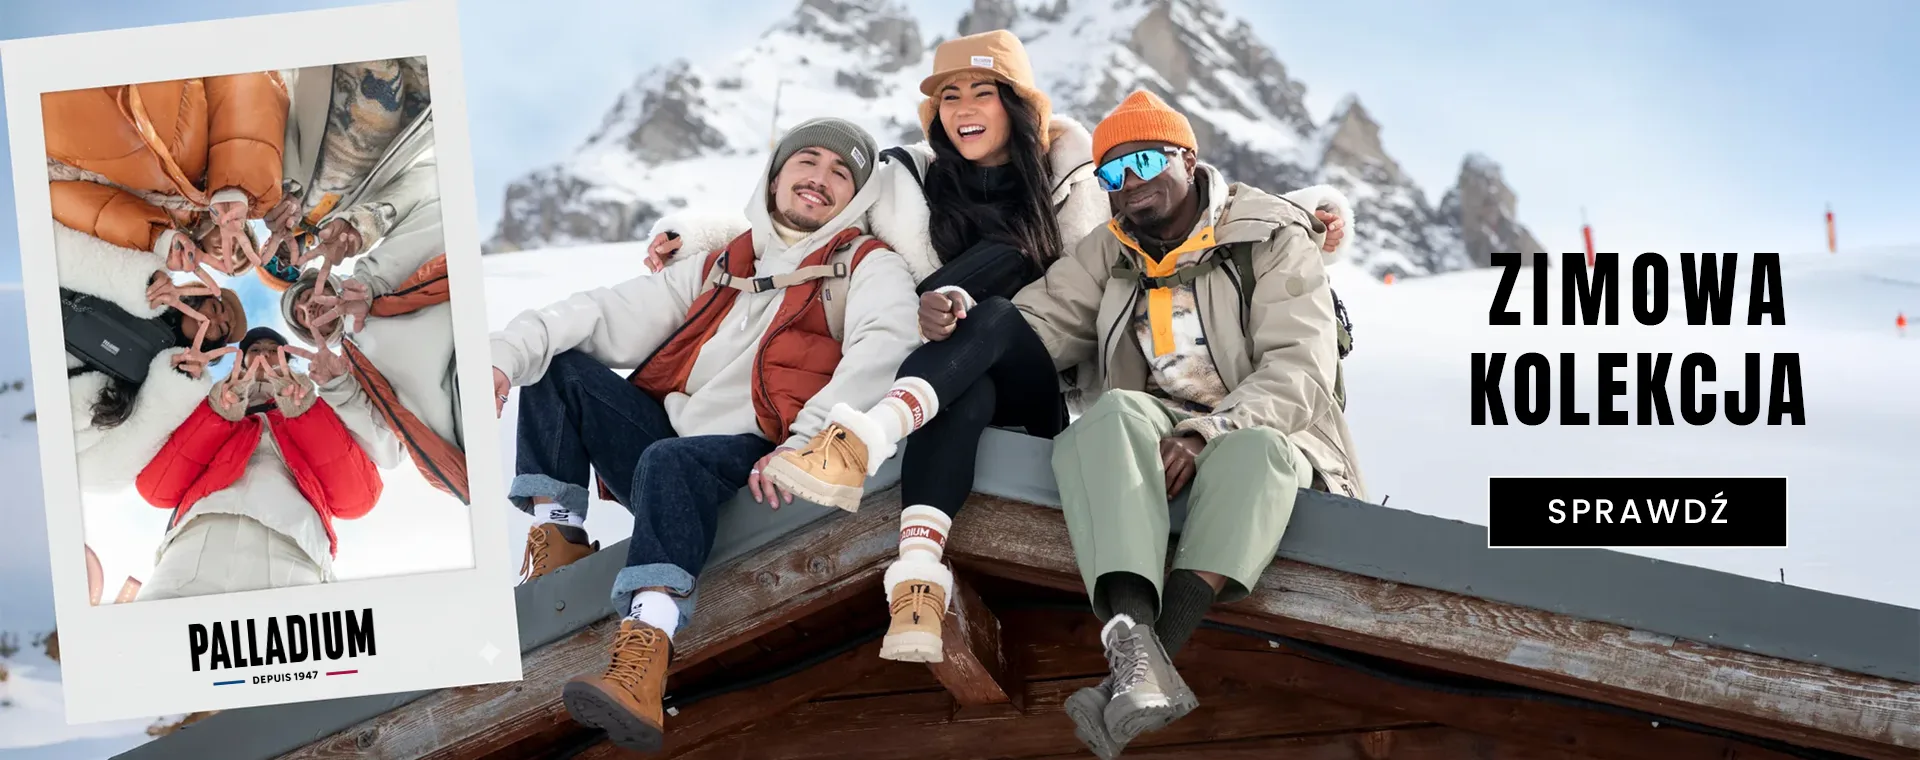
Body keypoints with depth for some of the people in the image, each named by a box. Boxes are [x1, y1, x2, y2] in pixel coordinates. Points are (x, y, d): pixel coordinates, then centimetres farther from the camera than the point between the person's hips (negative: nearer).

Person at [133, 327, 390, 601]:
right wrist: (220, 414, 5)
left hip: (289, 554, 0)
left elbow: (357, 498, 9)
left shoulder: (312, 421, 28)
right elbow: (155, 487, 13)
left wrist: (303, 411, 5)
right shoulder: (214, 415, 31)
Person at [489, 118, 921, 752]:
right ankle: (556, 542, -10)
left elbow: (884, 344, -15)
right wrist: (509, 351, -1)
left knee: (670, 462, -35)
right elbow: (612, 315, 15)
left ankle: (643, 665, -50)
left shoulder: (869, 266, 7)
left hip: (750, 466, -6)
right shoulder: (718, 268, 24)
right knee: (558, 367, -1)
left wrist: (805, 441, -30)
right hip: (665, 438, 6)